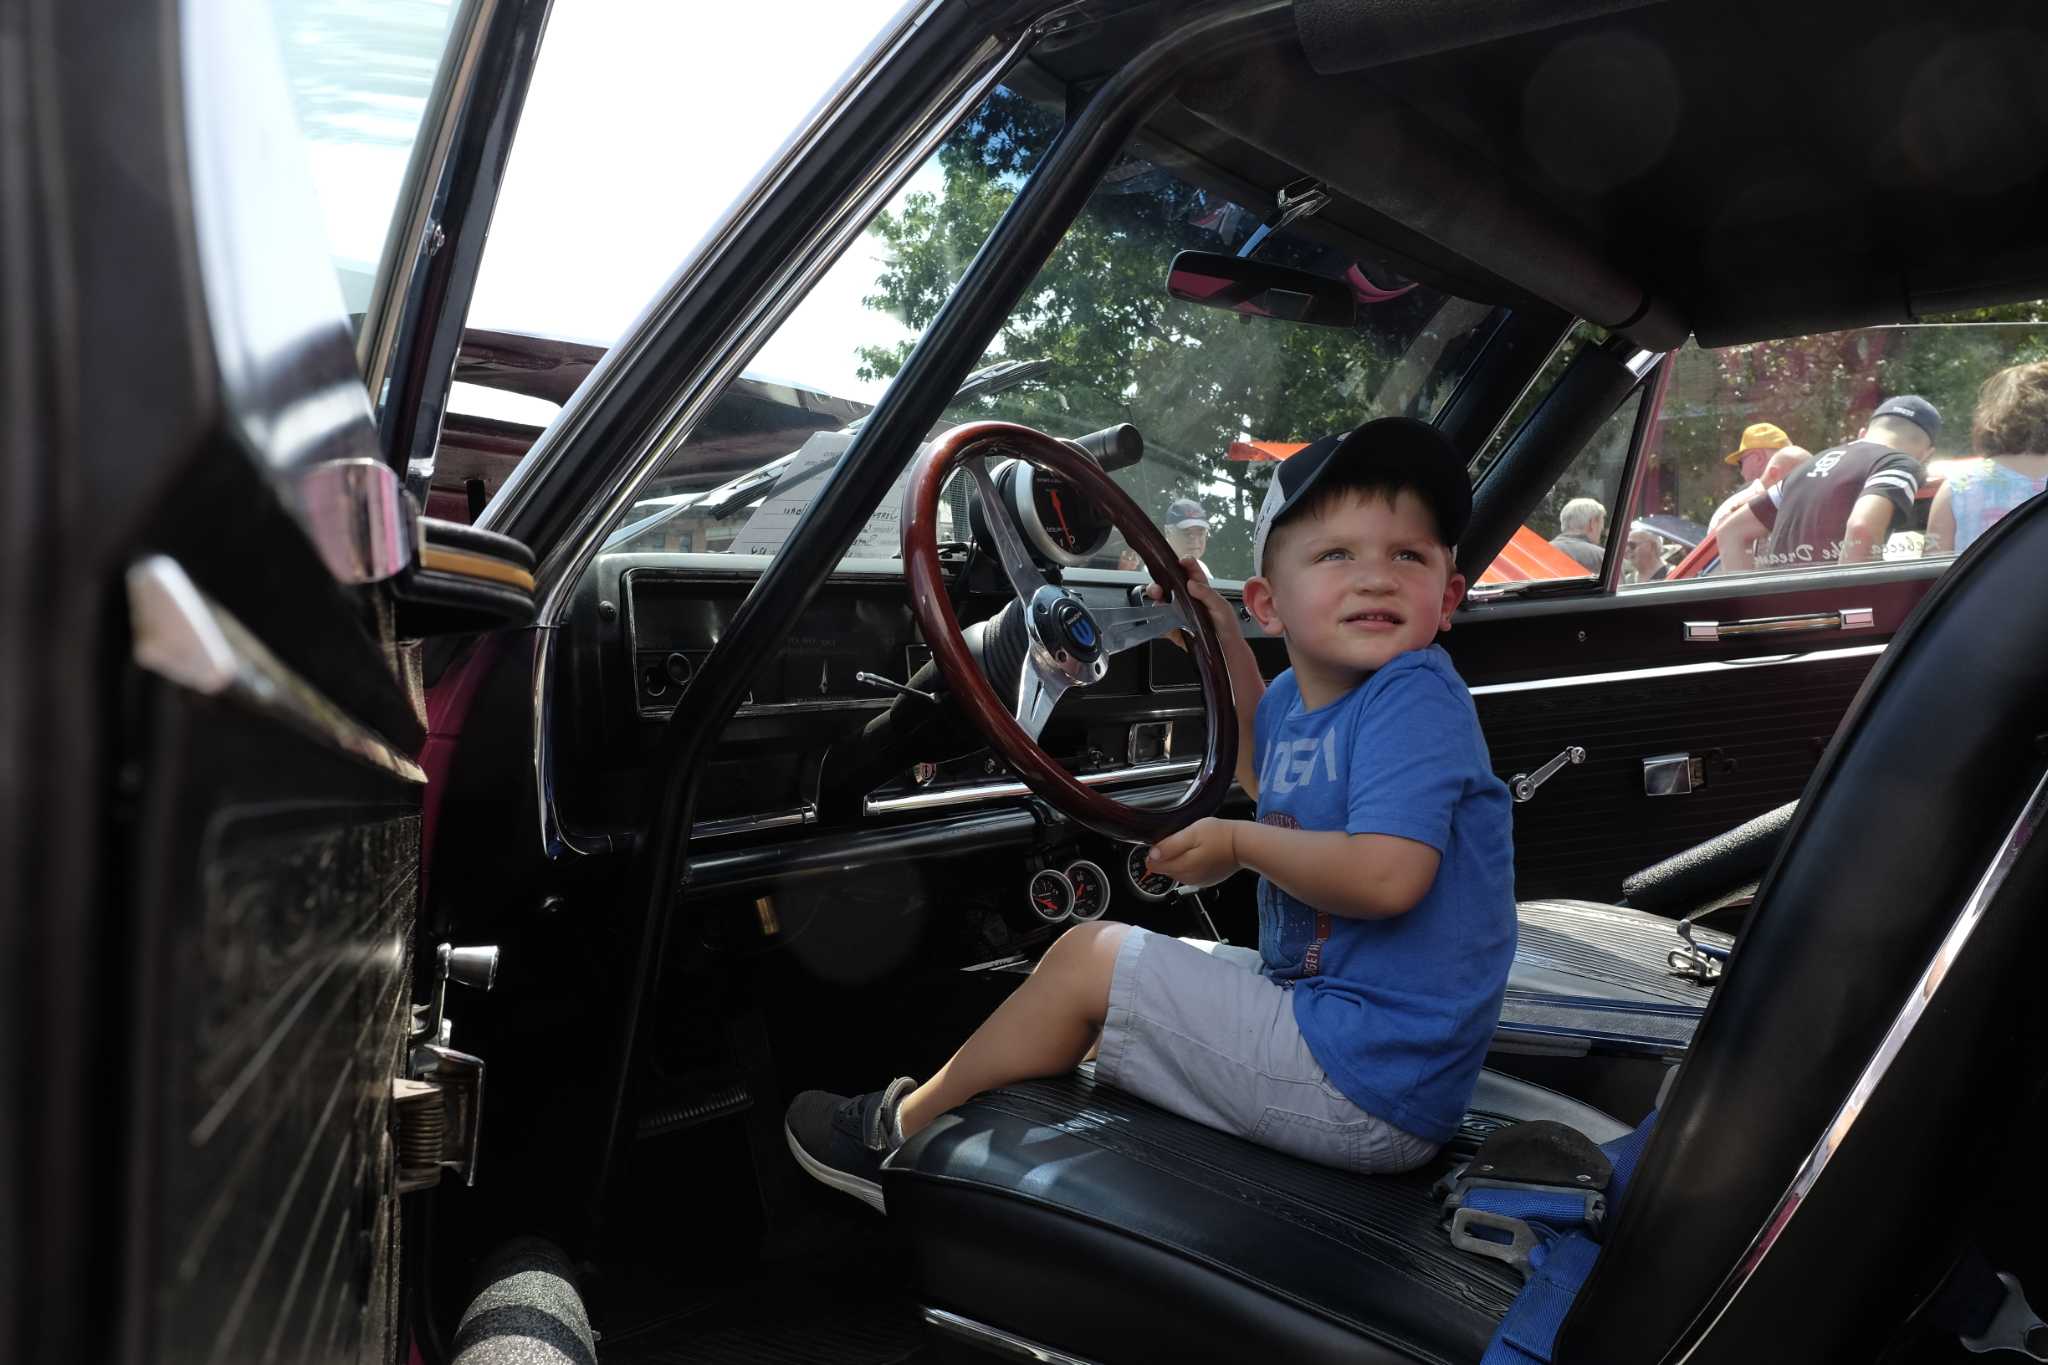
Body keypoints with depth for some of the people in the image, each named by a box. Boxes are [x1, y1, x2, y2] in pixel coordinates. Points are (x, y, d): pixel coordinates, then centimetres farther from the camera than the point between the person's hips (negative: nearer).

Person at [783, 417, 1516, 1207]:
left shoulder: (1417, 694, -20)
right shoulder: (1302, 697, 6)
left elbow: (1386, 876, -32)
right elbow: (1270, 778, 30)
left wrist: (1239, 843, -16)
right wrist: (1225, 639, 21)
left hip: (1365, 1094, -9)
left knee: (1089, 957, -6)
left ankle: (902, 1131, 14)